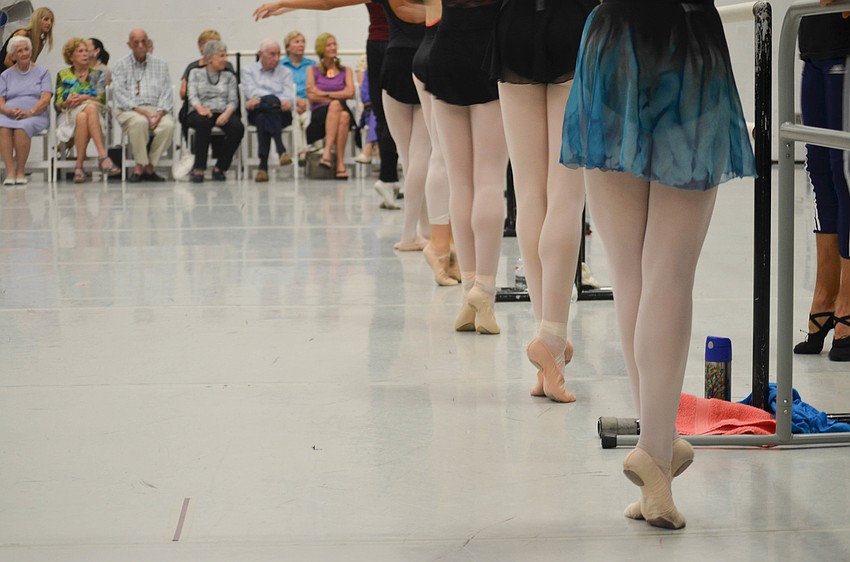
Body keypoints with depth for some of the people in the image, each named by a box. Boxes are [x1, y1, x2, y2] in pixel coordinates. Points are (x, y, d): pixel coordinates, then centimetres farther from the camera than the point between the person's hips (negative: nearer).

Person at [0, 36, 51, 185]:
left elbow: (45, 99, -1)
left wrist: (30, 112, -18)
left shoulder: (42, 72, 13)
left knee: (22, 127, -38)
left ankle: (20, 171, -29)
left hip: (35, 115, -2)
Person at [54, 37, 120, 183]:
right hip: (68, 115, 0)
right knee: (89, 109, -38)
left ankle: (79, 165, -47)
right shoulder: (63, 75, 19)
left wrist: (84, 98, -13)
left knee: (83, 117, -40)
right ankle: (103, 155, -47)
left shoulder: (97, 74, 19)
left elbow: (102, 99, 5)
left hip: (94, 110, 0)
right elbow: (57, 104, 10)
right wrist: (68, 103, -13)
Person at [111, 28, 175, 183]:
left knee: (168, 125, -32)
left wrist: (161, 112, -11)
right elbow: (120, 93, -2)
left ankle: (149, 166, -20)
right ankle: (141, 165, -25)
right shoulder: (121, 66, 12)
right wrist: (138, 110, -17)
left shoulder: (160, 65, 18)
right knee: (139, 122, -38)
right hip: (129, 110, -2)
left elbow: (166, 92, 9)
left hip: (155, 109, 2)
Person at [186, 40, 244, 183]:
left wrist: (227, 113, -17)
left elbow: (233, 100, 7)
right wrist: (200, 108, -24)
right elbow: (192, 95, 0)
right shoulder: (196, 73, 15)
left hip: (223, 113, 2)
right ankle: (199, 169, -35)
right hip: (201, 113, -2)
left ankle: (220, 168, -17)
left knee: (237, 127, -32)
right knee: (203, 122, -39)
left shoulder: (229, 76, 20)